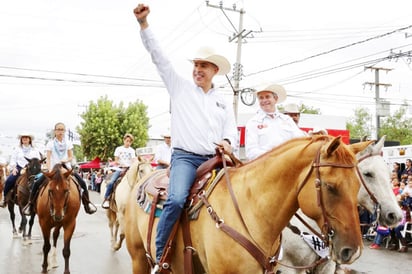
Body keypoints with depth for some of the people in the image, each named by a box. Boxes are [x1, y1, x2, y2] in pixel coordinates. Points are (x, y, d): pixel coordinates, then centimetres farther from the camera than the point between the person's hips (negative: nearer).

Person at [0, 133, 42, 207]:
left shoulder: (34, 150, 14)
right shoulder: (17, 149, 16)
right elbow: (13, 159, 11)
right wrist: (14, 167, -6)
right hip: (19, 168, 1)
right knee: (9, 180, -25)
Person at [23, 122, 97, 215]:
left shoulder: (68, 143, 6)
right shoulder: (50, 143, 0)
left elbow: (71, 157, 6)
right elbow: (48, 158, -8)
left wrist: (66, 160, -18)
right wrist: (49, 171, -22)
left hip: (66, 168, 1)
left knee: (82, 183, -15)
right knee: (37, 183, -17)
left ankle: (87, 203, 1)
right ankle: (30, 204, 2)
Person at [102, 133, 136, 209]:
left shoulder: (132, 150, 12)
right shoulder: (119, 149, 9)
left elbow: (133, 161, 2)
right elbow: (116, 161, 4)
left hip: (129, 169, 1)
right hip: (119, 169, -1)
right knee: (111, 182, -23)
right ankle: (106, 199, -16)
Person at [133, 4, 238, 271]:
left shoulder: (224, 103, 19)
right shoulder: (181, 87, 11)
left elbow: (232, 131, 14)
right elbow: (159, 57, 6)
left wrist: (228, 143, -11)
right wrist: (144, 24, -2)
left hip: (215, 160, 4)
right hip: (185, 157, -4)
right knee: (177, 199, -28)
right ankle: (160, 257, -14)